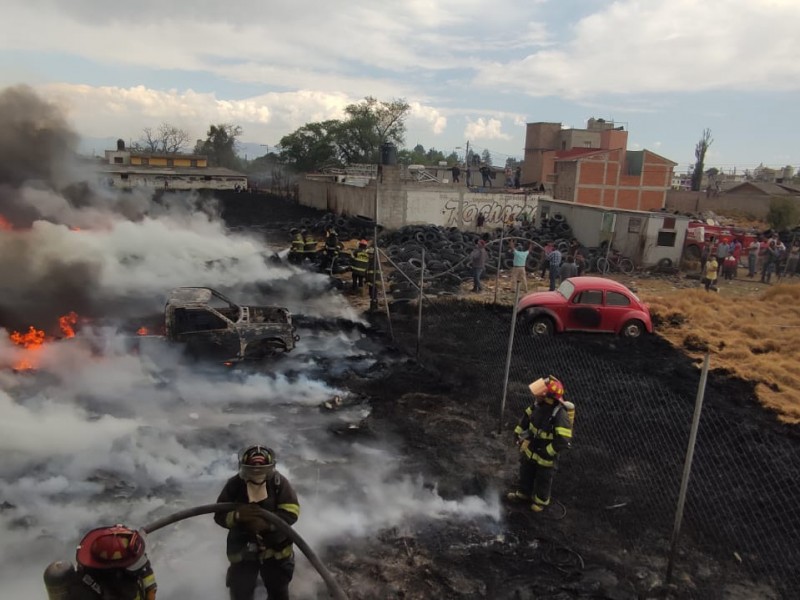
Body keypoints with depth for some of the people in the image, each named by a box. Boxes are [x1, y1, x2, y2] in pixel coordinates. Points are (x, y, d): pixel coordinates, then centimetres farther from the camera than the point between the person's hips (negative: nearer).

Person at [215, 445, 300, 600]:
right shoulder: (234, 484, -18)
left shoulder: (279, 482, -19)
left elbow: (291, 512, -22)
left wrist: (267, 523, -38)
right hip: (243, 549, 0)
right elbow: (219, 515, -13)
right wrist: (237, 515, -36)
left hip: (276, 548, 0)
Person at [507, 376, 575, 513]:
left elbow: (563, 441, -35)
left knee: (543, 478, 20)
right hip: (530, 447, 6)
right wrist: (518, 432, 4)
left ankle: (541, 501, 46)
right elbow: (527, 415, 2)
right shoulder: (539, 402, -18)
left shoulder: (560, 414, -37)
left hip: (546, 453, -6)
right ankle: (523, 493, 52)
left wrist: (546, 453, -24)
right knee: (526, 471, 26)